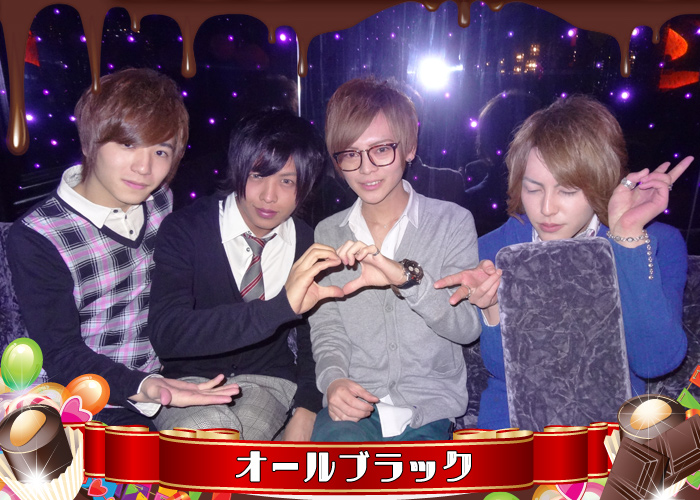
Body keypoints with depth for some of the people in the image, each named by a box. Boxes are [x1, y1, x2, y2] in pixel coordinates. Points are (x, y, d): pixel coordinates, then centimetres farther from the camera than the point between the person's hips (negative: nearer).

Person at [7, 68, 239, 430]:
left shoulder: (161, 203, 4)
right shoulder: (35, 238, -13)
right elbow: (60, 353, -13)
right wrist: (141, 387, -28)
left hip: (180, 382, 6)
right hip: (99, 405, -5)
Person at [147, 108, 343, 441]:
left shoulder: (311, 246, -1)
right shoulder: (185, 230, -12)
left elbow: (313, 339, 11)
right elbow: (166, 333, -27)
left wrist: (305, 413, -6)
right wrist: (281, 306, -36)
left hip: (266, 380, 2)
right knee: (212, 427, -35)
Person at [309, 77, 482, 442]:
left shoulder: (452, 222, 3)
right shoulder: (328, 234, 11)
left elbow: (468, 326, -6)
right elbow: (326, 328, 8)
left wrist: (407, 278, -23)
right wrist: (333, 380, -14)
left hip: (428, 407, 0)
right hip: (353, 403, 1)